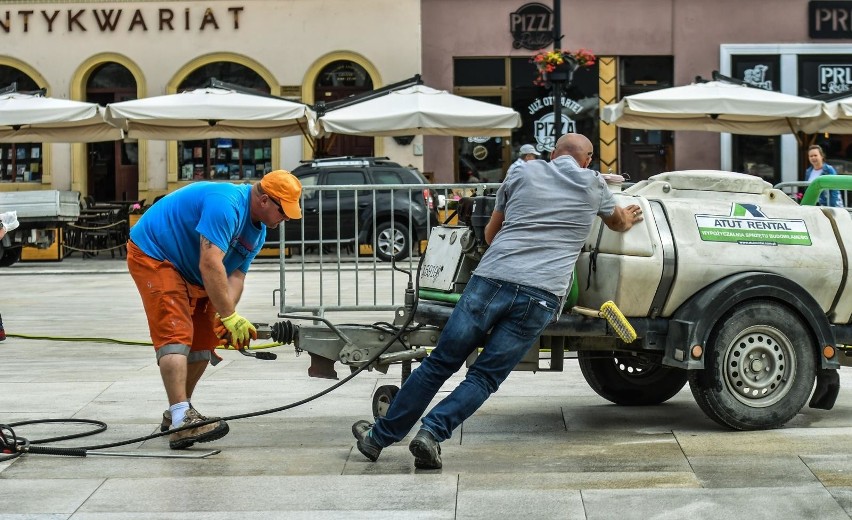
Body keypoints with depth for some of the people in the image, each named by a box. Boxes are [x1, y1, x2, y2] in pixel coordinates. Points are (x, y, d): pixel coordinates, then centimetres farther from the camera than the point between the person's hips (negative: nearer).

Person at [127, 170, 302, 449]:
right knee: (176, 334, -22)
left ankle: (178, 413, 25)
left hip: (191, 274, 10)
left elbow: (235, 275, -3)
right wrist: (229, 316, -34)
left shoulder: (257, 233, 3)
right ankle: (181, 421, -31)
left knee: (203, 341, 10)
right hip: (152, 254, -10)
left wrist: (225, 317, -21)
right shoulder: (226, 204, -29)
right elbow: (210, 264, -35)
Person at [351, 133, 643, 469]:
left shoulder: (525, 173, 19)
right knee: (484, 378, 6)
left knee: (439, 364, 8)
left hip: (492, 279, 1)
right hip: (541, 296, -1)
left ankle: (378, 437, 13)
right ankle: (432, 433, -14)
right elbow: (617, 222, 40)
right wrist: (628, 218, 64)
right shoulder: (593, 184, 17)